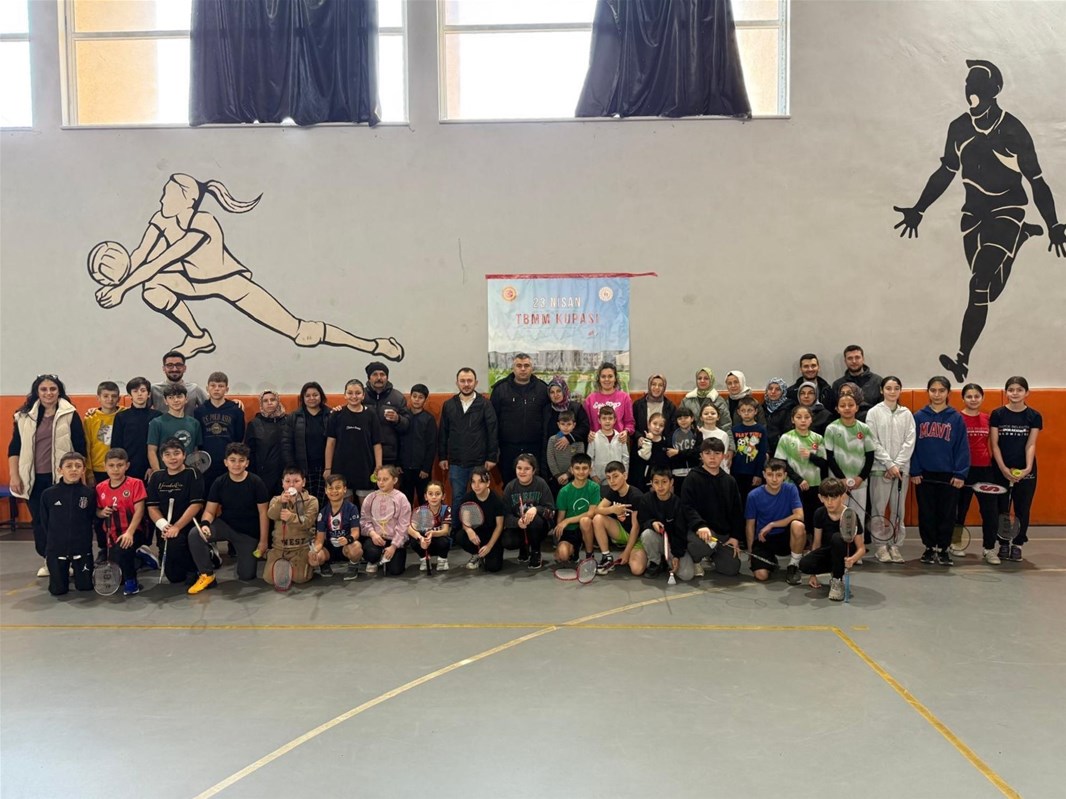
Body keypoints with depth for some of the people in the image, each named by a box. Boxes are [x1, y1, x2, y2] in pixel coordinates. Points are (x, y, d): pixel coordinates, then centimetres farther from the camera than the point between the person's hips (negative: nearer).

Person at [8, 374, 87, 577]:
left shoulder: (70, 414, -3)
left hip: (61, 477, -3)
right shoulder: (24, 416, 6)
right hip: (35, 478, 3)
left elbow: (80, 447, -1)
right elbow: (14, 447, 8)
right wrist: (14, 475, 1)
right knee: (39, 521, 9)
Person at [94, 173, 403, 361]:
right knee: (152, 287, -18)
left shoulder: (202, 226, -31)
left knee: (298, 330, -13)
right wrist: (117, 284, -27)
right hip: (199, 282, 7)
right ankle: (199, 338, 4)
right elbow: (139, 256, -11)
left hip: (232, 284, -7)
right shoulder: (161, 220, -10)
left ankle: (374, 345, -6)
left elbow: (159, 262, -33)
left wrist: (121, 289, -30)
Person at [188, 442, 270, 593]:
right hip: (225, 525, 2)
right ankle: (206, 575, -5)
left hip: (249, 533, -1)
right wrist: (205, 524, -29)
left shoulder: (256, 483, -14)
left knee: (246, 576, -4)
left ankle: (237, 550, 31)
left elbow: (263, 513, -9)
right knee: (195, 535, -28)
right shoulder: (219, 483, -7)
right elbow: (210, 511, -6)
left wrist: (263, 541, -10)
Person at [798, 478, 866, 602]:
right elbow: (817, 542, -1)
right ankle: (835, 571, 5)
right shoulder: (819, 514, -8)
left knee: (837, 538, -37)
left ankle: (838, 581, -18)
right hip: (828, 552, 4)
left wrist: (853, 559, -41)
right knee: (804, 564, -27)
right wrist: (813, 575, -1)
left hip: (845, 555, -4)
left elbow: (861, 548, -15)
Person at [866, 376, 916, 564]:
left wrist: (898, 465, -8)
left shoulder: (906, 414, 8)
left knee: (898, 508, 5)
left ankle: (895, 545, 13)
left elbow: (909, 441, 2)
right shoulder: (874, 412, 0)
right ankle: (881, 545, 7)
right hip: (880, 467, -2)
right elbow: (873, 442, -5)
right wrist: (889, 464, -11)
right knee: (879, 507, -1)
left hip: (901, 468, 3)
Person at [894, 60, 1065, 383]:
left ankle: (963, 358, -19)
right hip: (974, 212, 5)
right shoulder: (959, 127, 1)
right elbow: (946, 172, 13)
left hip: (1007, 211, -5)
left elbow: (1036, 180, -7)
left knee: (979, 285, -19)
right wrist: (918, 210, 9)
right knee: (987, 290, 11)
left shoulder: (1012, 130, -11)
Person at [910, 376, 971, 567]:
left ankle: (943, 549, 19)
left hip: (948, 475, -1)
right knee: (926, 513, 7)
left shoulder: (956, 418, 0)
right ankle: (930, 547, 21)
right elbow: (913, 445, 2)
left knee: (947, 514, 6)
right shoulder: (918, 417, 2)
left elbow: (962, 448, -1)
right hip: (924, 474, 1)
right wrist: (914, 471, -4)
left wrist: (960, 474, -7)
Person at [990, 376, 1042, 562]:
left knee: (1022, 509, 6)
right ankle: (1003, 544, 16)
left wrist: (1028, 468, -18)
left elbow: (1031, 445, -5)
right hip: (1001, 470, 0)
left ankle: (1017, 545, 17)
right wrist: (1003, 469, -13)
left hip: (1025, 471, 0)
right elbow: (994, 444, -4)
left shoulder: (1034, 416, 0)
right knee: (1001, 508, 5)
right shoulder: (997, 414, -2)